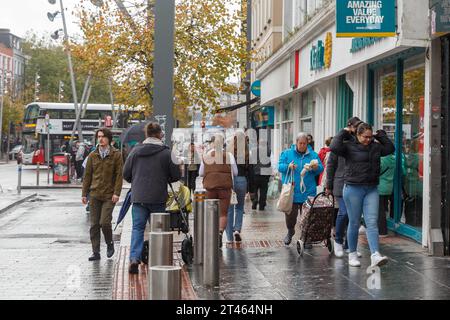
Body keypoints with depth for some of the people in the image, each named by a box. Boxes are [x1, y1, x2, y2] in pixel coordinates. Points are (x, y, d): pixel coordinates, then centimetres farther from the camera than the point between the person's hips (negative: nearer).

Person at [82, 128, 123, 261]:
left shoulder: (116, 155, 0)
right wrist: (84, 194, 8)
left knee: (104, 222, -12)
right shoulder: (93, 155, 9)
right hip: (95, 195, 4)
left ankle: (109, 243, 15)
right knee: (94, 224, 3)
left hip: (109, 195, -3)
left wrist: (116, 193, -12)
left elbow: (119, 175, -3)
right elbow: (87, 175, 12)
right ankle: (96, 252, 10)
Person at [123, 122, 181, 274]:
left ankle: (134, 258, -9)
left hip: (138, 197, 2)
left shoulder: (135, 150, 1)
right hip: (158, 198, -1)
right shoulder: (166, 152, -5)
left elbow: (126, 174, 4)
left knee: (137, 227, 6)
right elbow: (176, 175, -3)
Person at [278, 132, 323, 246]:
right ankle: (290, 231, 29)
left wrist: (316, 168, -17)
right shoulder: (287, 153, 6)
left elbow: (321, 169, 5)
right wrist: (288, 167, -20)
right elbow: (280, 166, 0)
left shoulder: (313, 155, 9)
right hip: (291, 192, -1)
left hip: (308, 193, 1)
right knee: (290, 215, 0)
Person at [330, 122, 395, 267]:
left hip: (371, 190, 4)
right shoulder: (349, 146, -4)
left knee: (372, 222, -6)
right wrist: (344, 132, -8)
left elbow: (390, 148, 25)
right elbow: (335, 147, -20)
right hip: (353, 189, -4)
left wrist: (380, 135, 17)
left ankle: (375, 255, -13)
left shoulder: (375, 147, 13)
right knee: (354, 223, 5)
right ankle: (352, 254, 19)